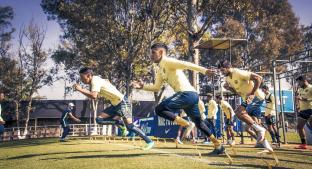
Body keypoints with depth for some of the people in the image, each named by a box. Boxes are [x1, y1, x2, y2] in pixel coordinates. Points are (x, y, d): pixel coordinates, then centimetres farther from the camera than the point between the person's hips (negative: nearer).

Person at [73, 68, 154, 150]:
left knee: (130, 127, -11)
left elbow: (94, 96, -33)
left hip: (122, 102, -9)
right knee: (99, 119, 1)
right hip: (115, 104, 9)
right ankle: (120, 123, 8)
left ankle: (149, 141, 0)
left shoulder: (95, 80, -18)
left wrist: (81, 90, -22)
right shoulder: (95, 80, 9)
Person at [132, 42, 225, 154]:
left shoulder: (167, 61, -4)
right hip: (191, 95, 10)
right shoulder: (160, 70, 23)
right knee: (198, 122, 20)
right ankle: (218, 145, 29)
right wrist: (142, 86, 19)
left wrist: (204, 70, -27)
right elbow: (156, 87, 29)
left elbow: (186, 64, -17)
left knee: (159, 109, -14)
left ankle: (183, 122, -7)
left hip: (187, 93, -10)